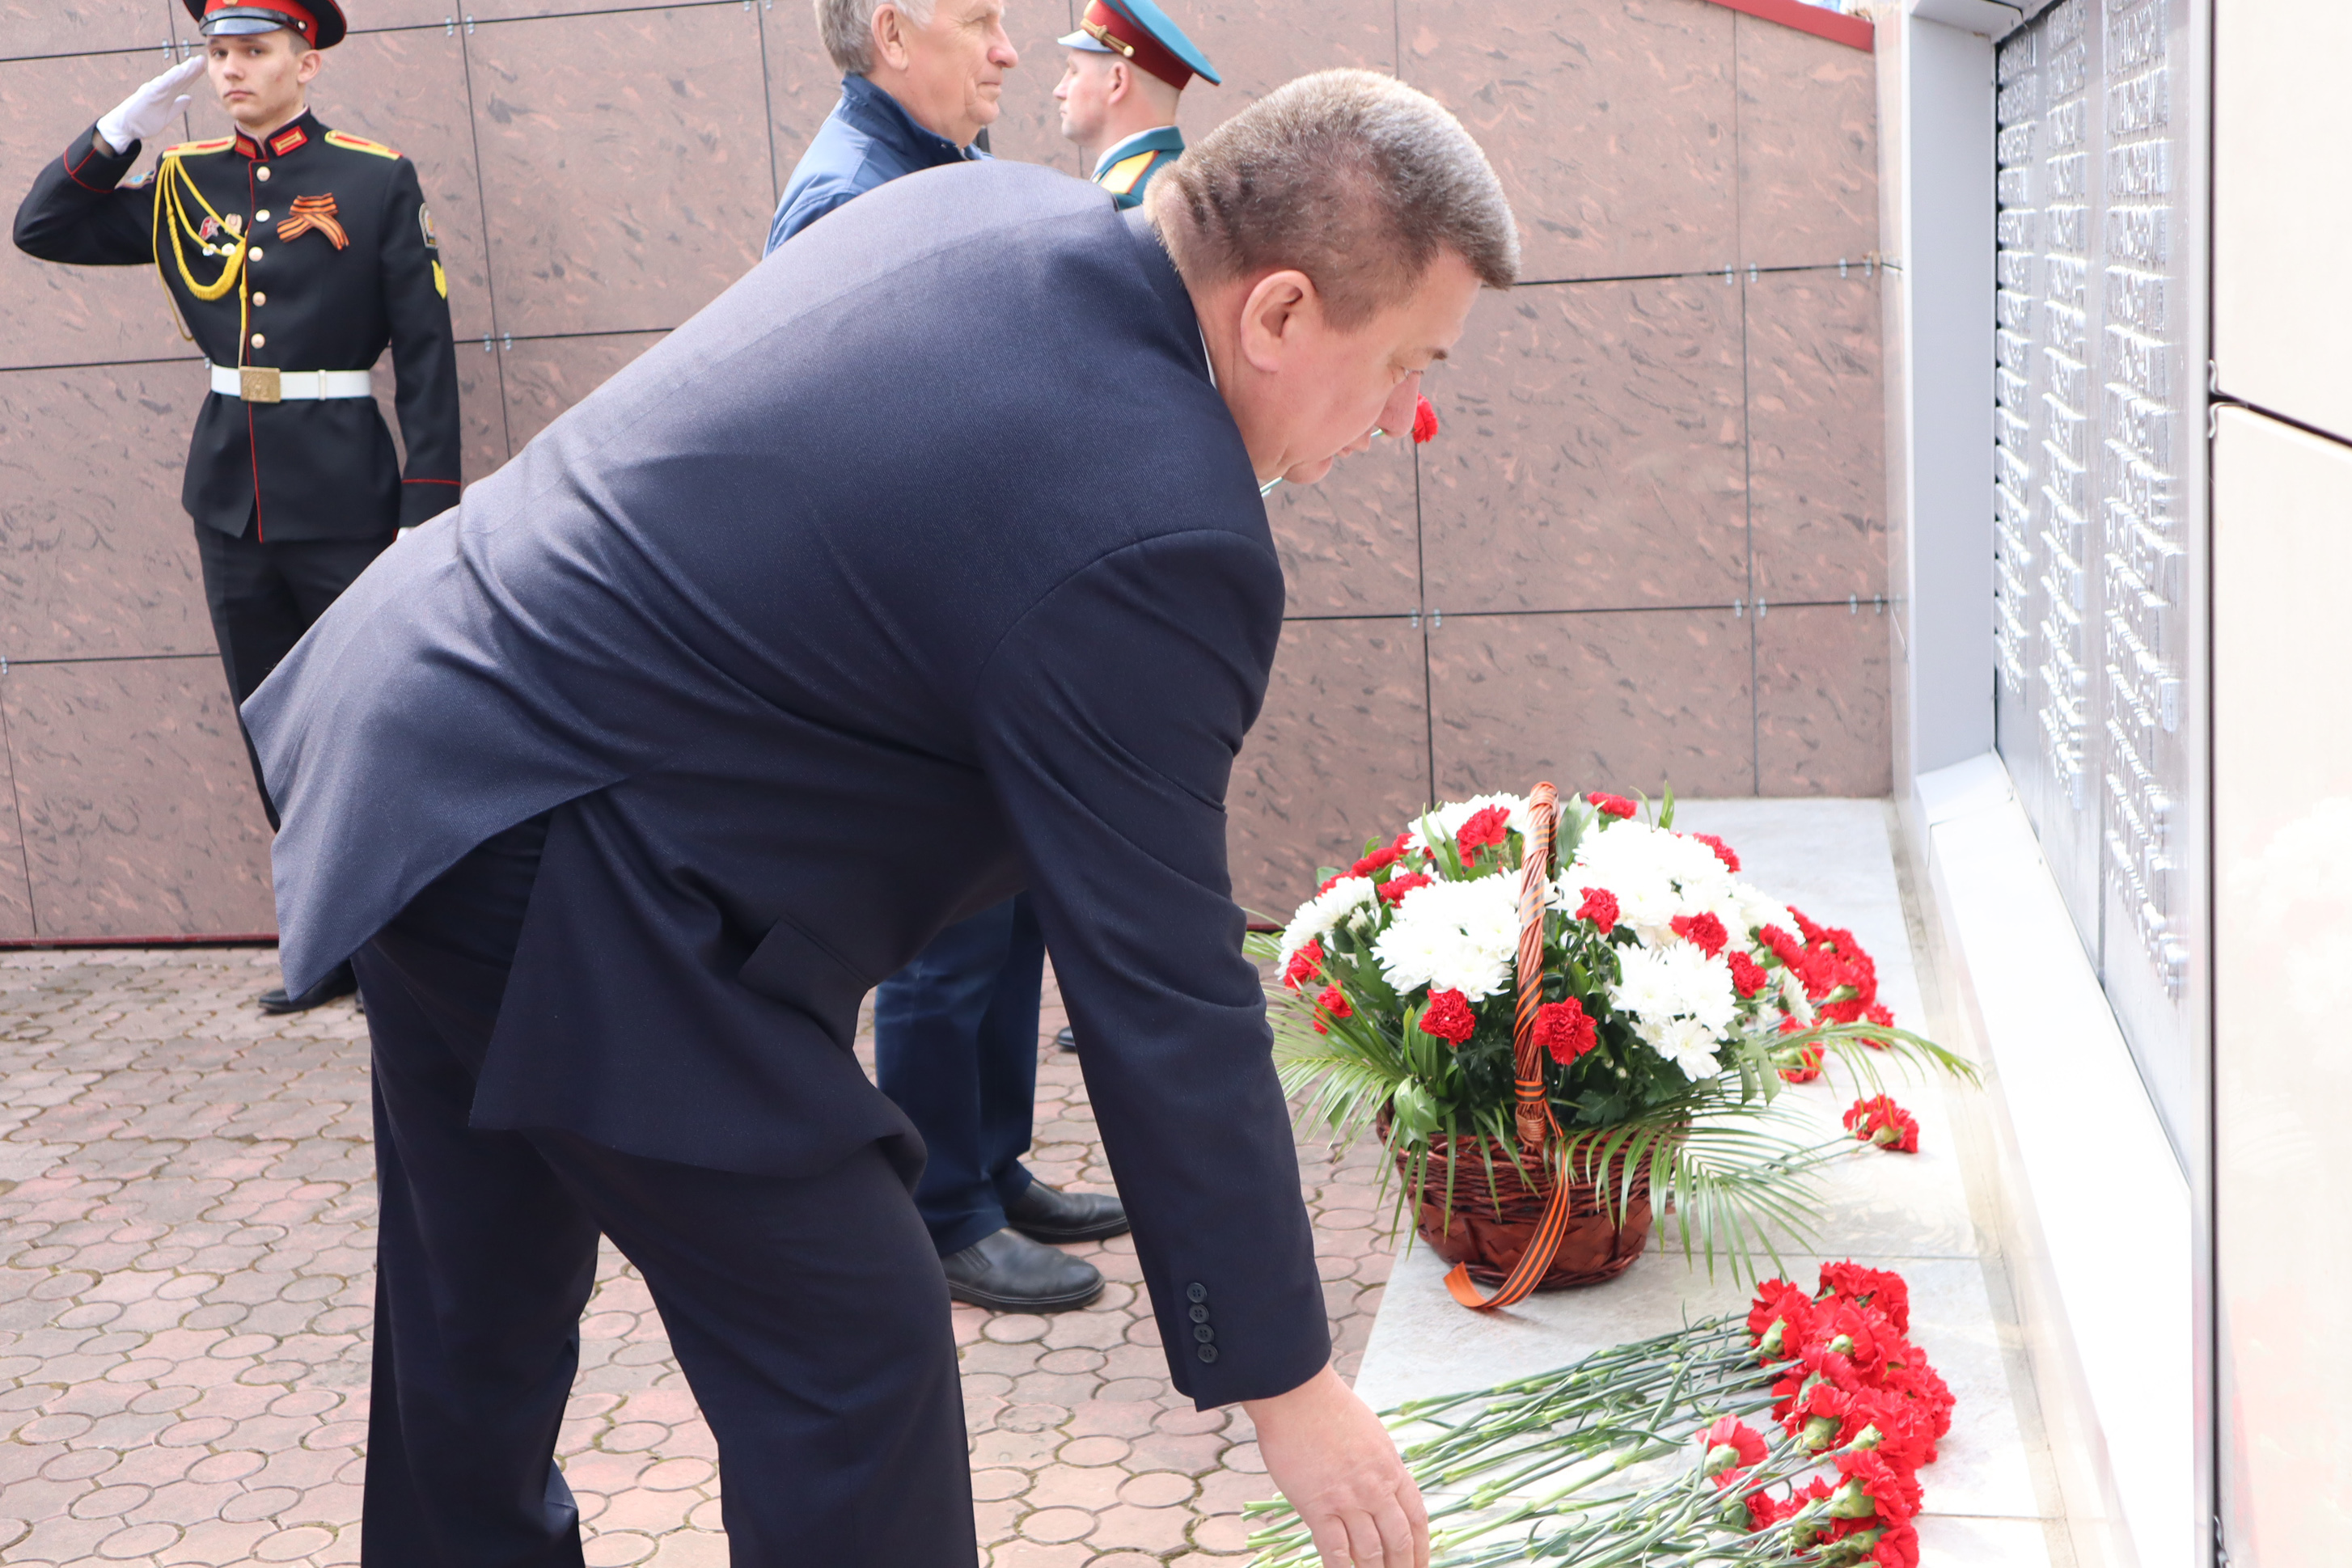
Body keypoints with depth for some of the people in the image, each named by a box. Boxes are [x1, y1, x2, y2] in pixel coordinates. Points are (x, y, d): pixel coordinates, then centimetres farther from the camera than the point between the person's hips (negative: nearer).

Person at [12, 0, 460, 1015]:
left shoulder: (376, 180, -4)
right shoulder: (183, 185, 8)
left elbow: (427, 358, -6)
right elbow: (41, 230, 10)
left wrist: (430, 511, -11)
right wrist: (126, 127, 0)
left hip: (343, 497, -5)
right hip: (230, 500, 5)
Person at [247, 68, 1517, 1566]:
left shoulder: (992, 202, 2)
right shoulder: (1155, 541, -24)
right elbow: (1167, 1009, -20)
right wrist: (1288, 1386, -8)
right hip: (566, 884, -10)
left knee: (478, 1319, 27)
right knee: (850, 1358, 1)